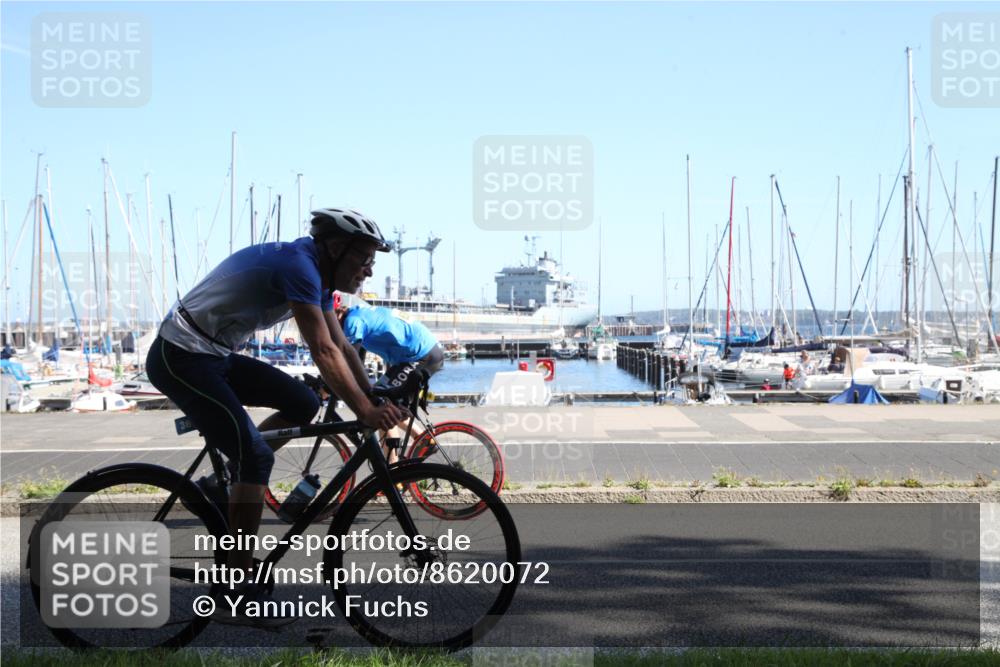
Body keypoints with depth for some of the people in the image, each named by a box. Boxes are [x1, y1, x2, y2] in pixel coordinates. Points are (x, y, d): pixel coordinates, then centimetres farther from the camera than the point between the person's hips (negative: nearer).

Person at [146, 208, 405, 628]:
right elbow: (324, 353, -28)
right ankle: (237, 596, -15)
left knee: (303, 404, 6)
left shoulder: (318, 274, 9)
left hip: (214, 356, 10)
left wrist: (377, 403, 5)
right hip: (180, 357, -10)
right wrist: (365, 411, -31)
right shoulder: (298, 265, -21)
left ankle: (226, 485, 15)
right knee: (256, 455, -18)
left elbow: (343, 348, 11)